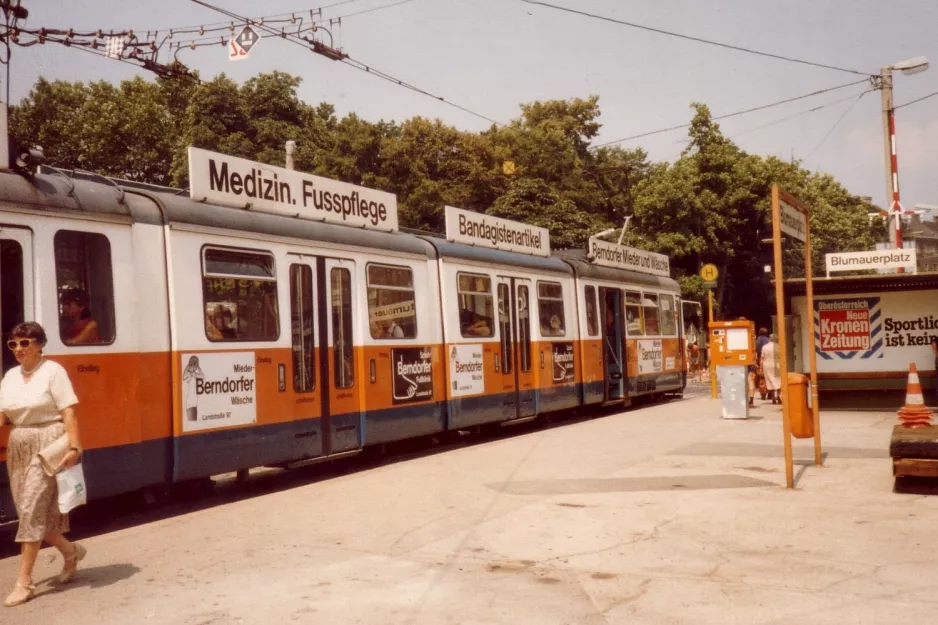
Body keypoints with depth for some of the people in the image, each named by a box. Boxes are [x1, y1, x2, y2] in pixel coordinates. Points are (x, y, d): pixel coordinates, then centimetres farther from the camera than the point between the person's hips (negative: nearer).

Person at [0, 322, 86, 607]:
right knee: (30, 511, 10)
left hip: (48, 445, -7)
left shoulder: (53, 371, -9)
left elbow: (68, 413, -14)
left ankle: (24, 581, 0)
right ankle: (70, 550, 33)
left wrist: (74, 447, -22)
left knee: (32, 509, -8)